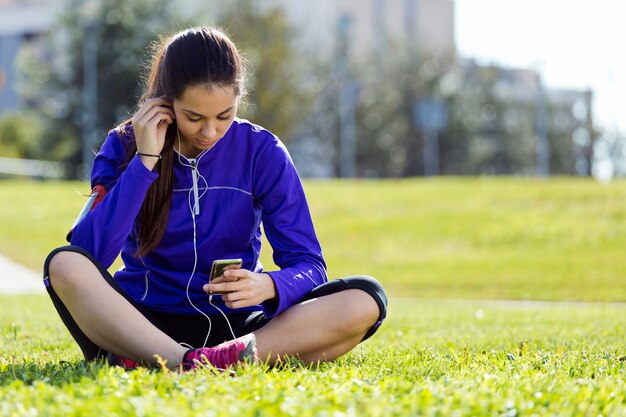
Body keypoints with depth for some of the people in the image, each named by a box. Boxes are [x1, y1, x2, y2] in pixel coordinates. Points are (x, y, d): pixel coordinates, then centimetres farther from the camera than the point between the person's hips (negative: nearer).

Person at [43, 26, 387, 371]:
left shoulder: (262, 152, -3)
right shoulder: (126, 146, -3)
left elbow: (308, 266, -6)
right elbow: (89, 253, -17)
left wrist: (267, 287, -29)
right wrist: (145, 160, -19)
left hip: (234, 324, 2)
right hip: (143, 322, -1)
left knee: (365, 300, -24)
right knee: (64, 265, -29)